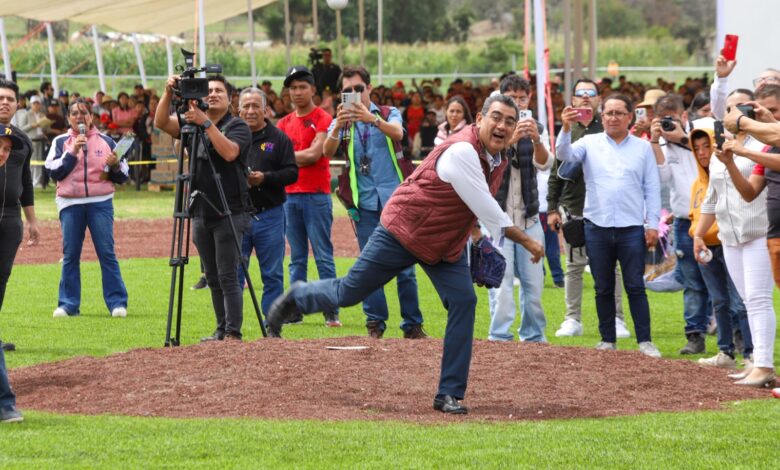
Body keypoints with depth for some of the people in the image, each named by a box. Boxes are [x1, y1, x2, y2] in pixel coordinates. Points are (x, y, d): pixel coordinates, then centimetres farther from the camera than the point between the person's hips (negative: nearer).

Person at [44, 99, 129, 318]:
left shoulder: (105, 141, 11)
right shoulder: (61, 142, 10)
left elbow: (122, 177, 10)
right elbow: (53, 171, -3)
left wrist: (115, 166, -11)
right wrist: (72, 152, -11)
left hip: (100, 203, 0)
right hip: (70, 204, 0)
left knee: (107, 253, -6)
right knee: (70, 255, 0)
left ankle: (117, 302, -6)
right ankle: (68, 304, 5)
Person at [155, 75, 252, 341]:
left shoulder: (238, 126, -3)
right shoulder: (192, 125, 11)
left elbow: (229, 152, -22)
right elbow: (161, 123, -4)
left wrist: (206, 124, -26)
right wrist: (168, 93, -18)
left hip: (229, 213, -6)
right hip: (201, 213, 6)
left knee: (228, 276, -10)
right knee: (213, 278, 10)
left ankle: (233, 333, -9)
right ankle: (221, 331, 17)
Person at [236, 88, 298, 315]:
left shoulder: (278, 138, 4)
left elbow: (292, 173, -2)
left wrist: (265, 178, -16)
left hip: (270, 215, -1)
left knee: (272, 276, 4)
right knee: (233, 275, 2)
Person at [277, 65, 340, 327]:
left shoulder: (323, 119, -2)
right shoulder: (284, 123, 15)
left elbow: (314, 154, -12)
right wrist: (300, 157, -8)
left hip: (316, 195, -5)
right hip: (290, 195, 5)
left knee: (323, 256, -7)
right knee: (297, 258, 9)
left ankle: (331, 313, -8)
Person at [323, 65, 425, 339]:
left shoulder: (388, 114, 4)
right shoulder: (342, 123, 7)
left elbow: (397, 133, -20)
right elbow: (328, 151, -12)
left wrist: (373, 120, -40)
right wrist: (338, 127, -33)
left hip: (396, 200, -1)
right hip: (365, 204, 1)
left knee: (405, 265, -1)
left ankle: (412, 325, 6)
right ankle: (375, 323, 7)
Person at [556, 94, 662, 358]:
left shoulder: (643, 148, 7)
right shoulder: (590, 144, 7)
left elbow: (652, 188, 6)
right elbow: (564, 154, -10)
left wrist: (653, 224, -1)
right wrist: (566, 129, -27)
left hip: (632, 228, -1)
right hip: (597, 226, 1)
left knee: (635, 287, -2)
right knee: (603, 288, 8)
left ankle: (645, 341, 1)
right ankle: (607, 340, 15)